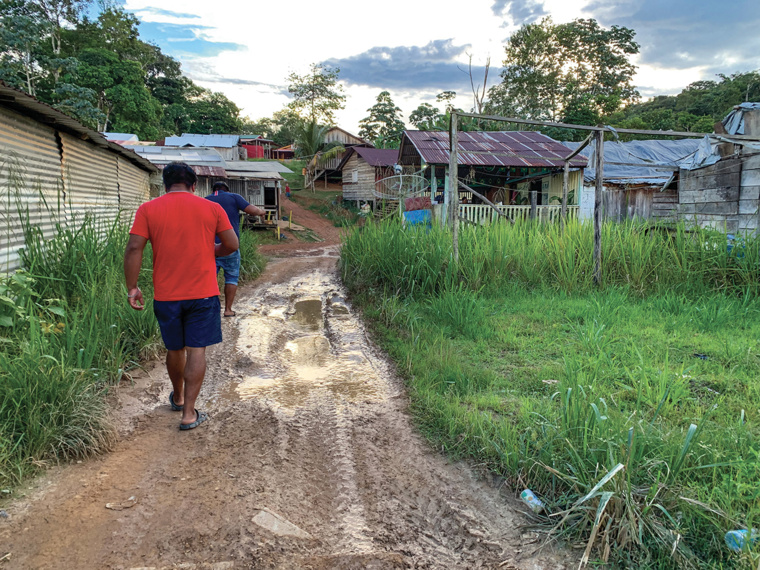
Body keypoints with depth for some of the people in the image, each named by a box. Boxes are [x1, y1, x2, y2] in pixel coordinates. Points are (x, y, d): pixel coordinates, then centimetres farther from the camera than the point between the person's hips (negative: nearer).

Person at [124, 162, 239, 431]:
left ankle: (178, 398, 40)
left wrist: (132, 287, -1)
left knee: (174, 349, 19)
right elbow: (232, 245, 2)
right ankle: (189, 413, 3)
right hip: (203, 293, -1)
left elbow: (134, 249, -7)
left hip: (166, 295, 2)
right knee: (197, 350, 3)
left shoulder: (148, 209, 0)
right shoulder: (211, 208, 1)